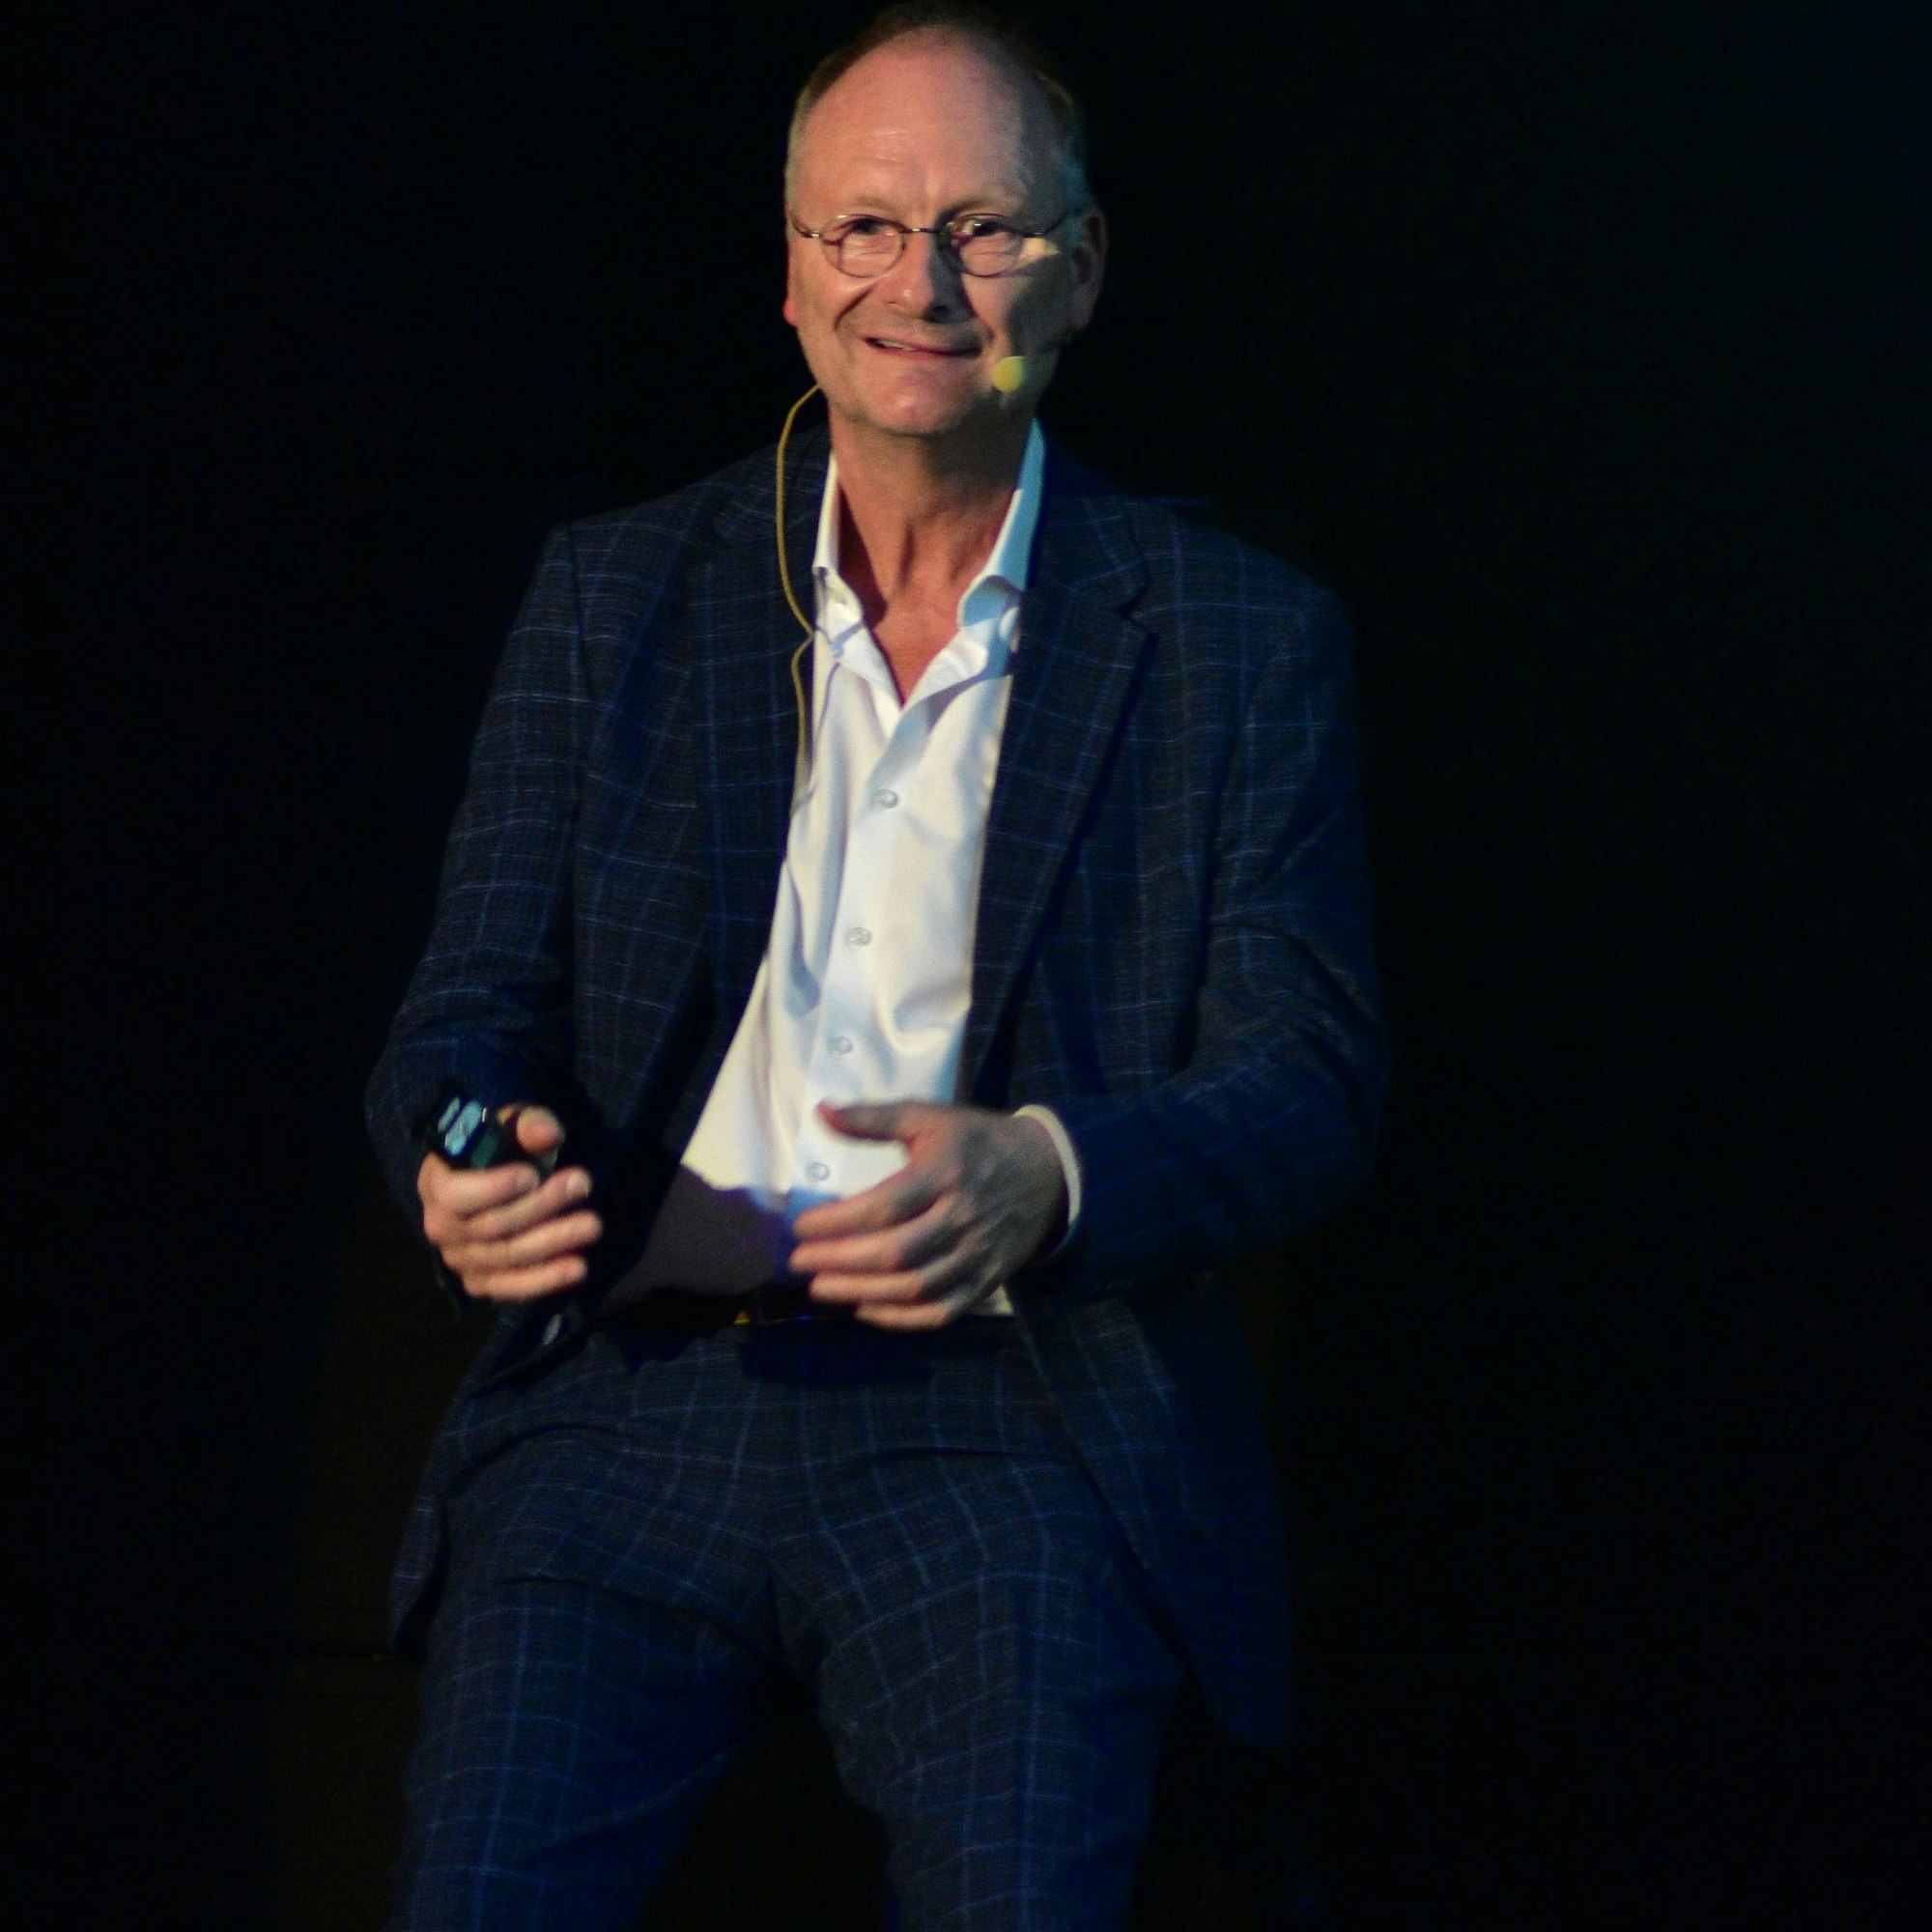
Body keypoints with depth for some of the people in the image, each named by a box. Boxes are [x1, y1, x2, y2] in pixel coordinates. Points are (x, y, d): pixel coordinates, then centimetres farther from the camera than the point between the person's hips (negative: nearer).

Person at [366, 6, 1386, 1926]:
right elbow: (475, 1003, 12)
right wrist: (464, 1163, -13)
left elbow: (1310, 1084, 3)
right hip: (632, 1390, 1)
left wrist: (1042, 1179, -18)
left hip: (1011, 1421, -1)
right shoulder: (612, 595, 14)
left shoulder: (1239, 644, 8)